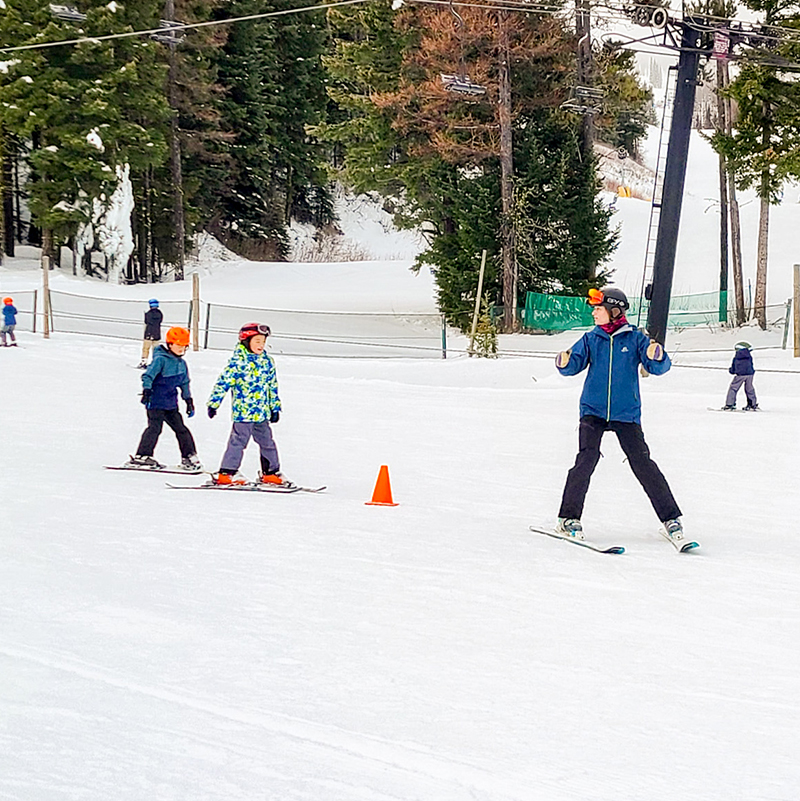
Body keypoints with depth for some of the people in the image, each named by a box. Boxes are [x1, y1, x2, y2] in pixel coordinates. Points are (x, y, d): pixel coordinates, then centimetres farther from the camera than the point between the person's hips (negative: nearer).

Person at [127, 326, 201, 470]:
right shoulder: (160, 359, -11)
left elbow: (184, 383, 24)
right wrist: (146, 390, -32)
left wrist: (189, 401, 25)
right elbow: (148, 375, -18)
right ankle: (141, 456, -15)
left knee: (181, 428, 10)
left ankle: (189, 456, 19)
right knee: (155, 427, -16)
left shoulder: (181, 363, 13)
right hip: (156, 402, -7)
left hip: (171, 404, 7)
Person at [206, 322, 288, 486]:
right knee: (238, 440, -5)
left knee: (267, 442, 13)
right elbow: (223, 382, -10)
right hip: (243, 411, -7)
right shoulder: (238, 361, -11)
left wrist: (275, 407, 19)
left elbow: (272, 386, 18)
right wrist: (214, 403, -11)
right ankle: (226, 474, 0)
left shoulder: (267, 361, 10)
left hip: (262, 412, 7)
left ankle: (271, 473, 24)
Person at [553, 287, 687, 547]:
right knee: (586, 459, -14)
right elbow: (575, 364, -1)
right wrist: (565, 363, -25)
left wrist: (657, 357, -28)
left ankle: (670, 518, 5)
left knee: (642, 463, -5)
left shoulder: (635, 338, -1)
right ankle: (569, 518, -6)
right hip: (593, 411, 1)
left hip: (626, 413, -1)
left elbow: (658, 368, -5)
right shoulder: (590, 339, 6)